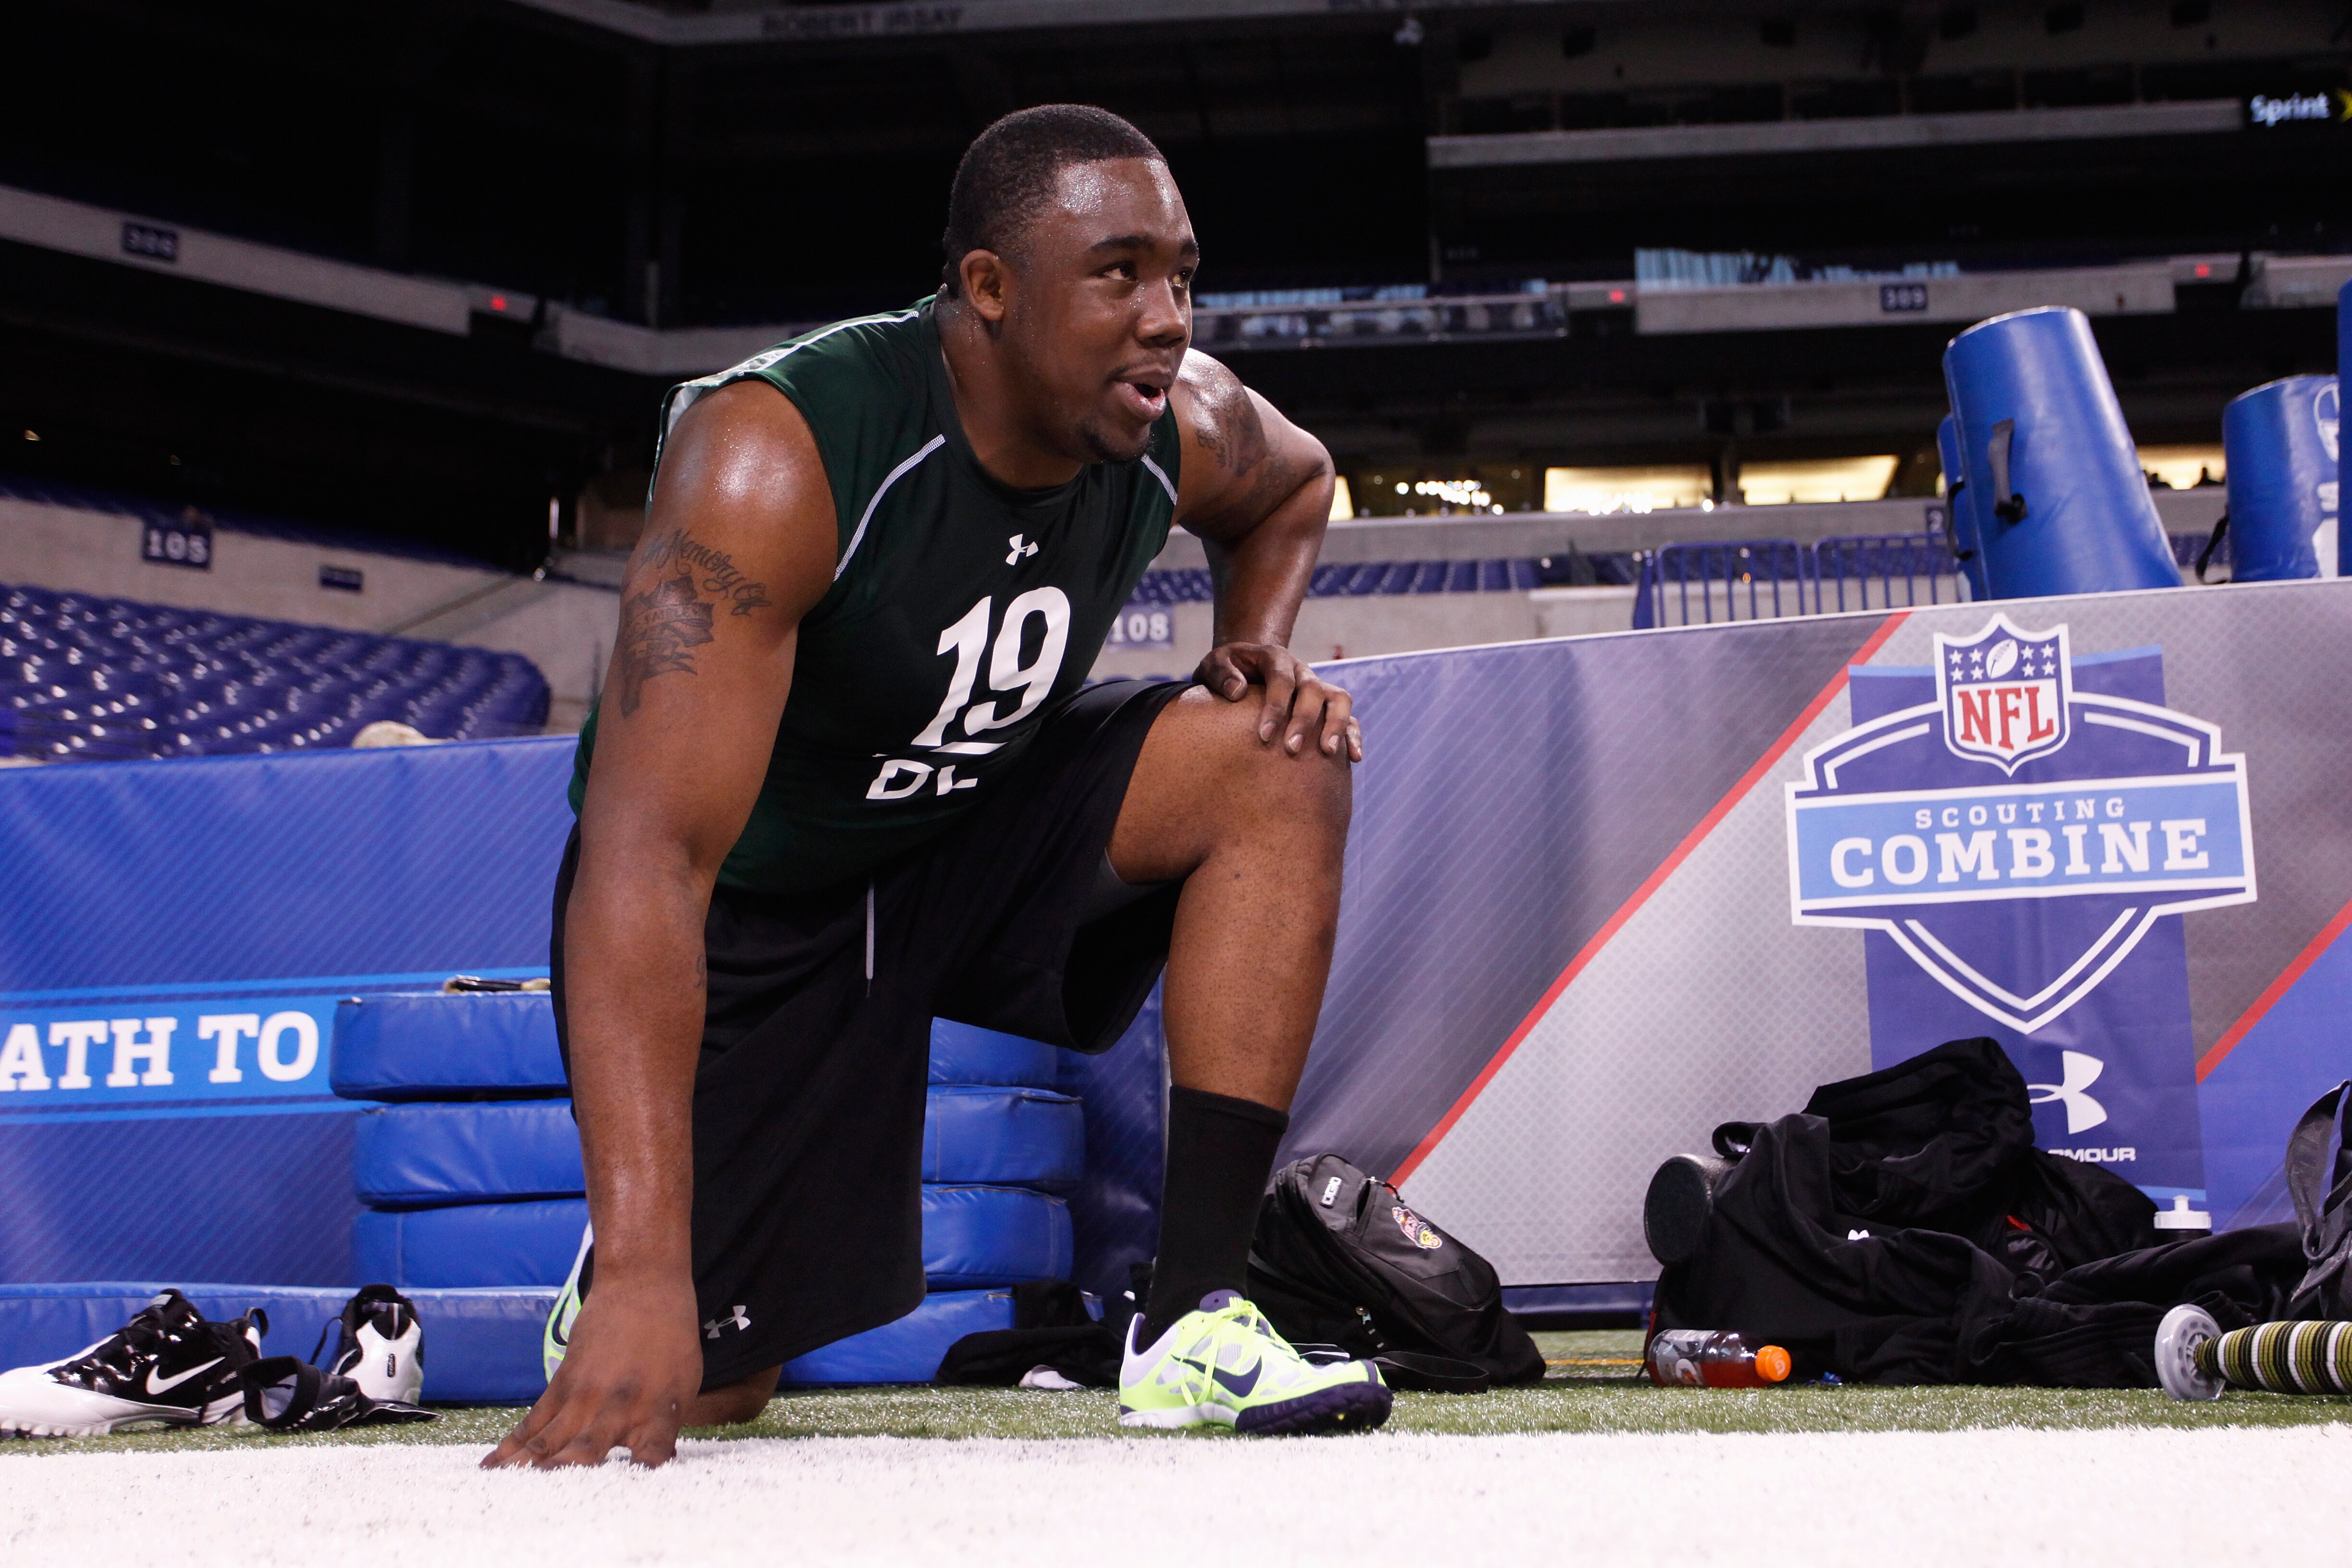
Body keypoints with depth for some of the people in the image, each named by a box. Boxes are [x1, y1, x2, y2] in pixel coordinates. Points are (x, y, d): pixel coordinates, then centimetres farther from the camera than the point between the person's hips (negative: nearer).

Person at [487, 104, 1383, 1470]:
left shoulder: (1185, 425, -15)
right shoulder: (774, 455, -34)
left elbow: (1298, 481, 15)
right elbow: (650, 853, -43)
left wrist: (1260, 649, -9)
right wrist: (645, 1272, -51)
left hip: (977, 822, 5)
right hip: (752, 897, -5)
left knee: (1282, 767, -19)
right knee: (693, 1389, -10)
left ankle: (1197, 1321, -16)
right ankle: (611, 1288, 30)